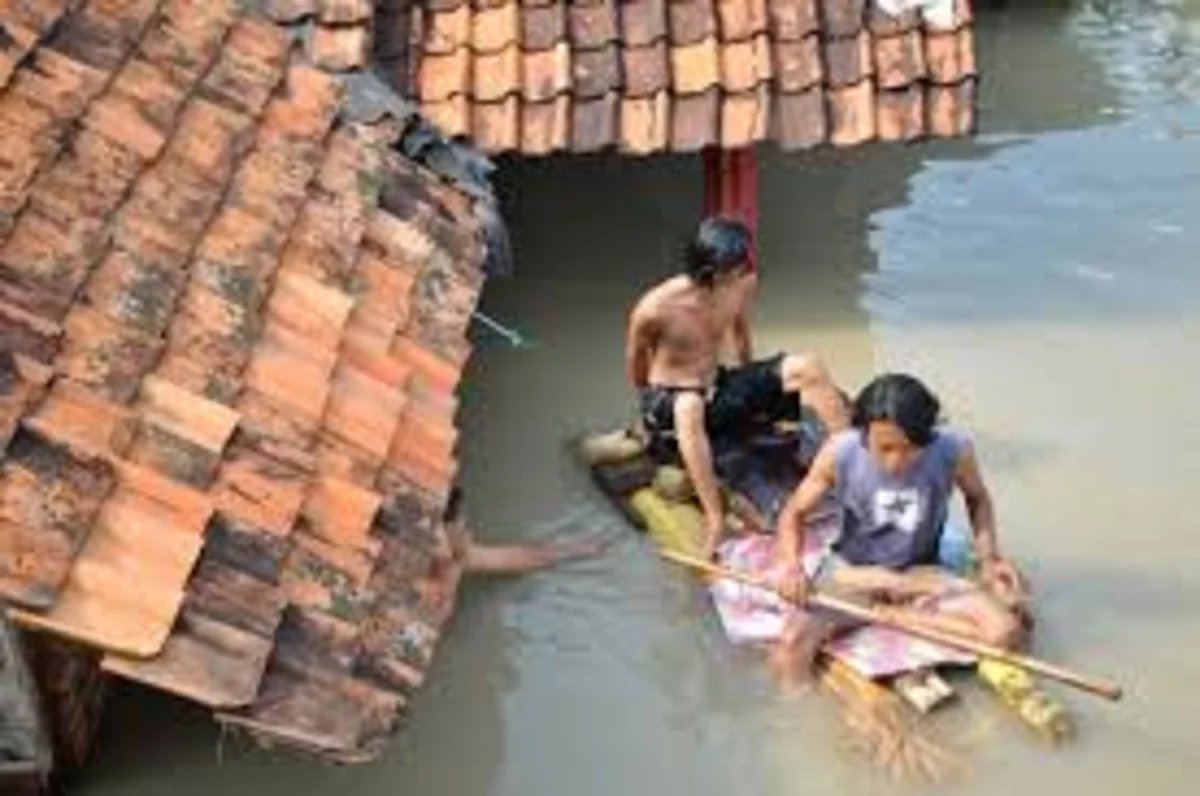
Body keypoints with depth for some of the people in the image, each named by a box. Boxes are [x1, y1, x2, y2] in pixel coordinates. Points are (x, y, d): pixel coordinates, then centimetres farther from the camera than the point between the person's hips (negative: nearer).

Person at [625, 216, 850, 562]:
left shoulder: (744, 284, -10)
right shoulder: (655, 309, -26)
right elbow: (636, 362, -5)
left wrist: (755, 390, 24)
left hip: (718, 388, 6)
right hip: (669, 404, -5)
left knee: (808, 368, -12)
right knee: (689, 408, -44)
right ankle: (715, 519, -42)